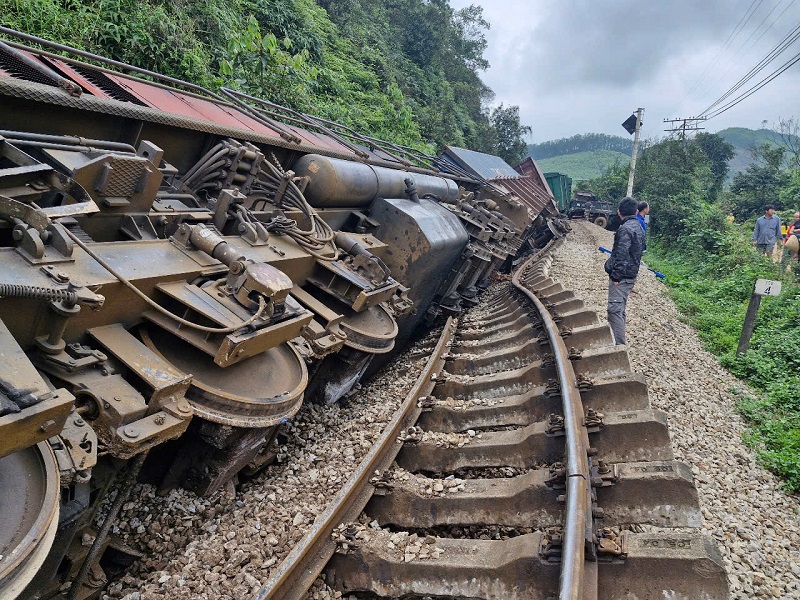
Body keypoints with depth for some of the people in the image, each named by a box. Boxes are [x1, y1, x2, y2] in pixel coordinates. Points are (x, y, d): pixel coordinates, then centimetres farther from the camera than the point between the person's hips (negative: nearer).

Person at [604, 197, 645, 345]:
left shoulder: (625, 229, -17)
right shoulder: (639, 227, 14)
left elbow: (621, 255, -22)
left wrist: (616, 276, -20)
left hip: (621, 276, -10)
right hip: (632, 274, 10)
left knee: (615, 309, -13)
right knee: (620, 308, 18)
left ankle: (619, 344, -17)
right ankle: (616, 338, 29)